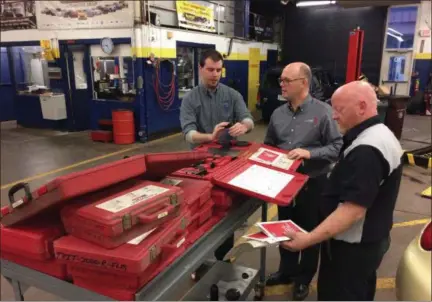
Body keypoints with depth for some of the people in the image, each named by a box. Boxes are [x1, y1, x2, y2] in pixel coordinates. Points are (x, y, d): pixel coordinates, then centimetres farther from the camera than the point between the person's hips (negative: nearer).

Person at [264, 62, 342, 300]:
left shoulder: (323, 112, -15)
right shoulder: (278, 113, 3)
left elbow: (338, 147, -16)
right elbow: (269, 146, 13)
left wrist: (309, 153, -26)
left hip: (312, 183, -5)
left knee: (309, 233, 14)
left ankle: (304, 278, 36)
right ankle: (286, 270, 42)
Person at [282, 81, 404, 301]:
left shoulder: (366, 150, -29)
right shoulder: (381, 136, 6)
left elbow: (352, 210, -32)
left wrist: (308, 240, -31)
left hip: (352, 247, -10)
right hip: (368, 241, 10)